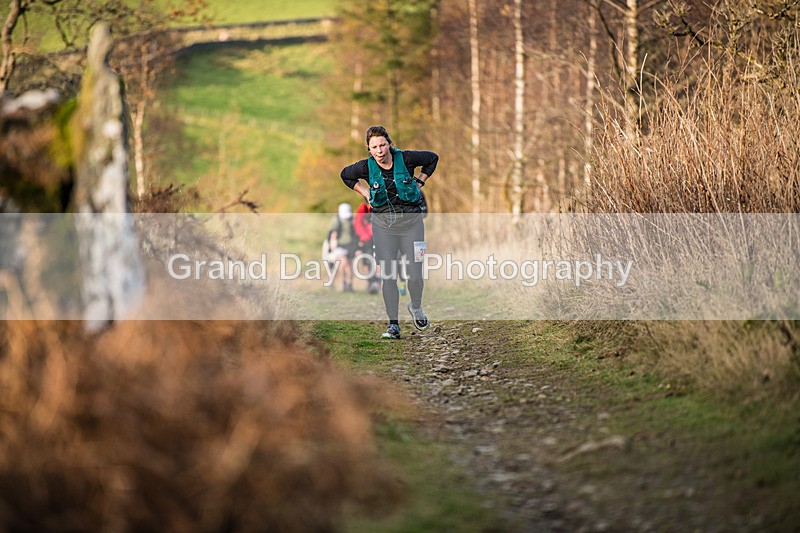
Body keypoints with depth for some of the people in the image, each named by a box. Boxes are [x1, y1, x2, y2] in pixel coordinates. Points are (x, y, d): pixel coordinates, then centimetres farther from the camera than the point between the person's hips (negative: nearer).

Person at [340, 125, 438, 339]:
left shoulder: (406, 159, -9)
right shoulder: (366, 167, -6)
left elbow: (432, 158, 8)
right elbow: (346, 175, 16)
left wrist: (419, 183, 4)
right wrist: (365, 193, 6)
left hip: (411, 221, -1)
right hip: (383, 224, 1)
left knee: (415, 275, -2)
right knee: (388, 276, -5)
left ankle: (416, 307, 30)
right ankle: (393, 325, 4)